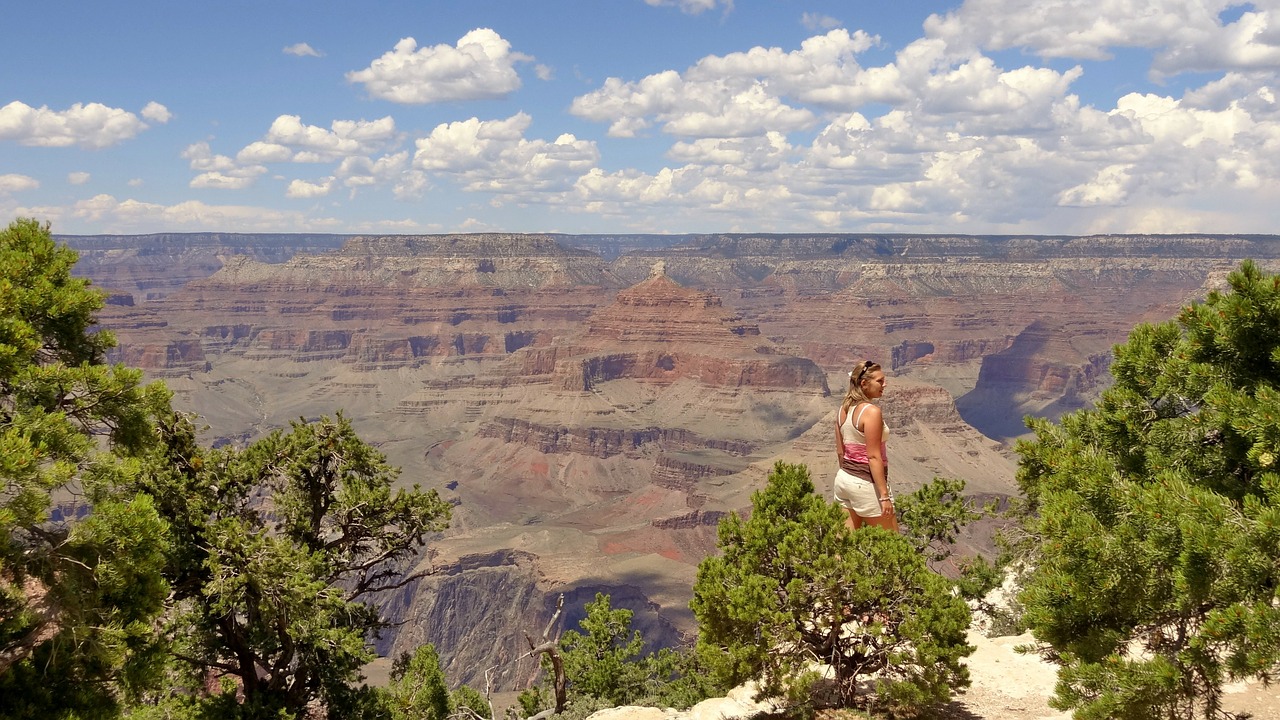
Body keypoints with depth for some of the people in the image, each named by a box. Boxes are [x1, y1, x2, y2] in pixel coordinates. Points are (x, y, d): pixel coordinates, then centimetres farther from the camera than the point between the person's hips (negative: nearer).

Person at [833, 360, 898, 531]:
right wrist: (884, 495, -19)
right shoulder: (871, 411, -18)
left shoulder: (843, 409, 6)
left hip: (844, 478, 8)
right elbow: (874, 457, -20)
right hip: (866, 483, -8)